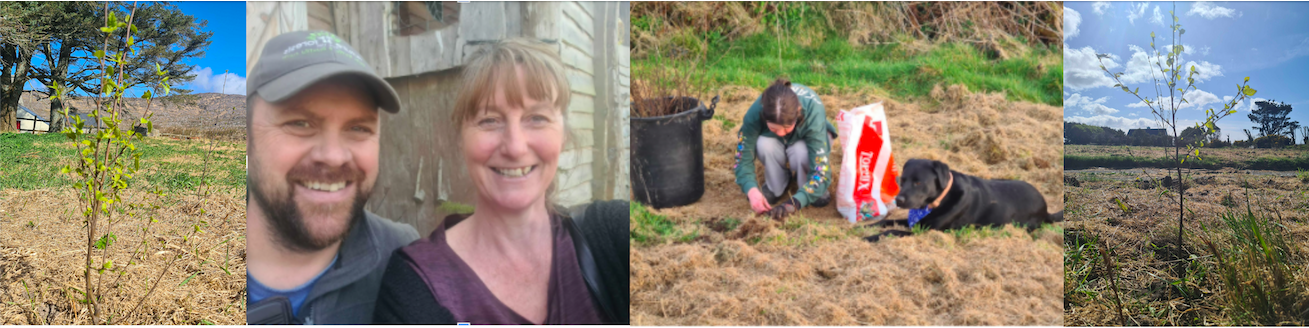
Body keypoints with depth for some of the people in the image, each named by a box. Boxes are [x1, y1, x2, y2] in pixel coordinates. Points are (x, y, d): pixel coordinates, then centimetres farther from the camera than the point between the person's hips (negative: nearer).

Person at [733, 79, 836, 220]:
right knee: (765, 144, -34)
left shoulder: (813, 112, -40)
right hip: (778, 145, 2)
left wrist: (795, 202, -54)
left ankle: (814, 190, -7)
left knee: (802, 152, -37)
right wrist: (751, 190, -46)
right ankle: (775, 187, -7)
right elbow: (743, 157, -27)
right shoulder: (755, 113, -35)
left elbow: (821, 170, -41)